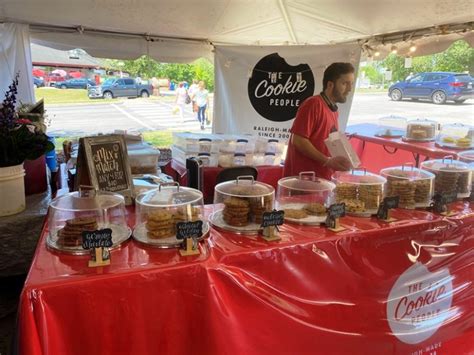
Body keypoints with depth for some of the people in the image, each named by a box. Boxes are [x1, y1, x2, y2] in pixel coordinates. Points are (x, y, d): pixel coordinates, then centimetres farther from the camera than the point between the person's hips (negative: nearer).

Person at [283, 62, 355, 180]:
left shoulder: (334, 112, 14)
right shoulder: (313, 104, -11)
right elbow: (298, 140, -17)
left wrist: (338, 162, 5)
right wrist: (327, 161, -20)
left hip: (322, 179, 8)